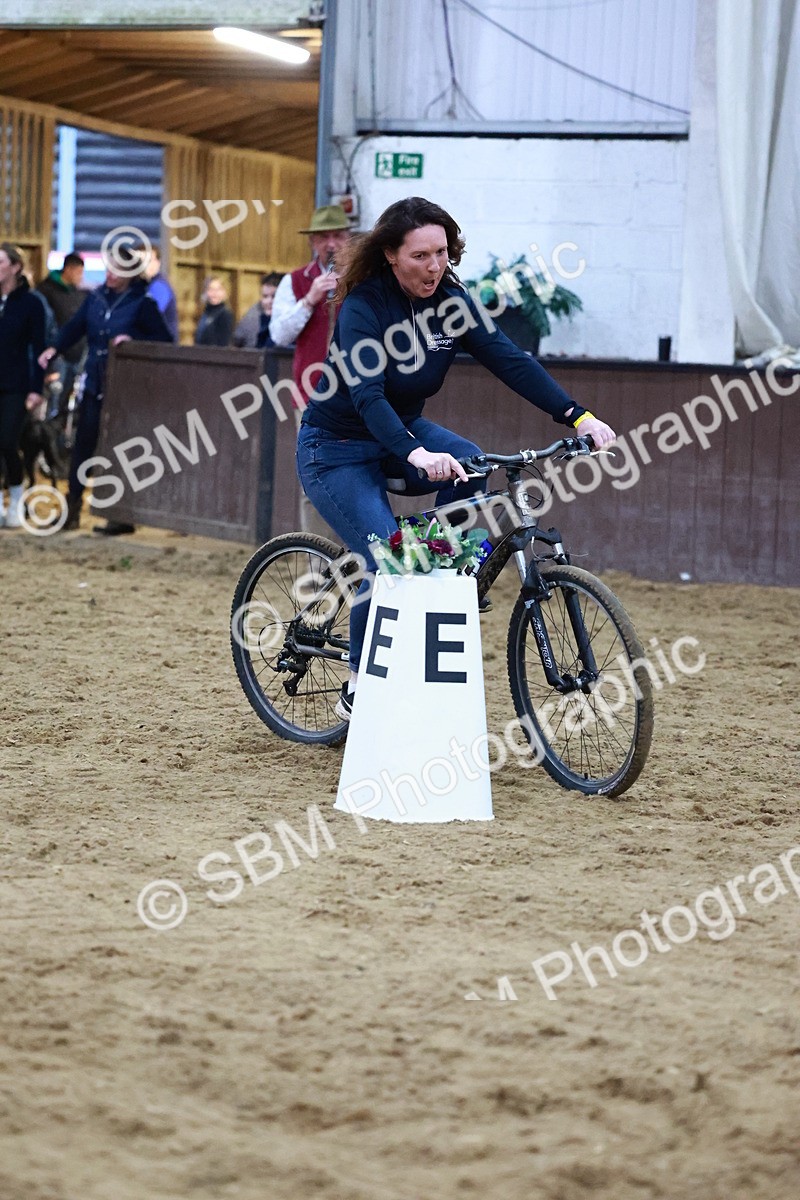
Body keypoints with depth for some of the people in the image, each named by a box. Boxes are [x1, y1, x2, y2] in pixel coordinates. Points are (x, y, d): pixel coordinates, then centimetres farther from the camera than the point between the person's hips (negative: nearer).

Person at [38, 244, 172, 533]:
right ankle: (72, 508, 11)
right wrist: (55, 349, -8)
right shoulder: (96, 297, 7)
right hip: (95, 382, 5)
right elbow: (76, 326, 8)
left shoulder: (143, 303, -7)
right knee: (83, 444, 5)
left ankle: (121, 515, 7)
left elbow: (164, 340, -7)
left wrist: (133, 341, -20)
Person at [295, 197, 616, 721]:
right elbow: (366, 396, -36)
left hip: (404, 430, 5)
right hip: (339, 448, -5)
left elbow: (510, 359, -14)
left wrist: (580, 417, -26)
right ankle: (359, 686, -1)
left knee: (470, 463, -26)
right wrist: (417, 456, -54)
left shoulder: (449, 300, -8)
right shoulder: (363, 308, -24)